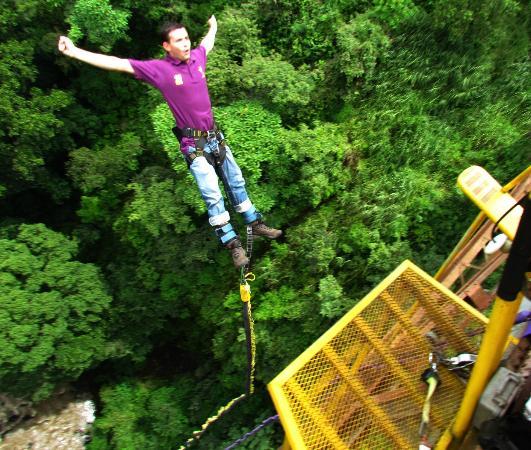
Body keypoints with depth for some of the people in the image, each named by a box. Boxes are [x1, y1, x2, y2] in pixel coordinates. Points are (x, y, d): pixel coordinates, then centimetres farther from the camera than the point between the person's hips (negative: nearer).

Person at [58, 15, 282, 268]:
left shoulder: (197, 56, 5)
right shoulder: (159, 69, -10)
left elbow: (208, 41, 29)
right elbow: (117, 63, -13)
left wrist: (213, 25, 47)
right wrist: (75, 52, -17)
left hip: (215, 137, 6)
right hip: (194, 145, -6)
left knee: (236, 183, 15)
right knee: (212, 195, -10)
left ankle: (255, 223, 31)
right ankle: (233, 245, 0)